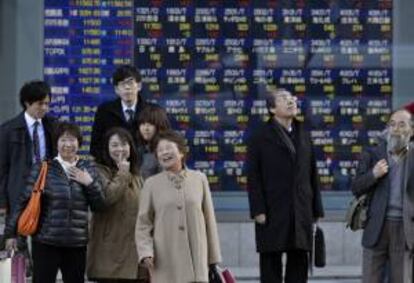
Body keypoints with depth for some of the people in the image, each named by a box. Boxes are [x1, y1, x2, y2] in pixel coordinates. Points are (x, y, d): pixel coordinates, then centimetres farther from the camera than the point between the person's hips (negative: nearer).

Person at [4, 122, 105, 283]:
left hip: (77, 244, 3)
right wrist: (11, 232, -1)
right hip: (46, 242, -3)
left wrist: (90, 183, -7)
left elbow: (99, 206, 9)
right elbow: (24, 202, 0)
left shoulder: (88, 169, 9)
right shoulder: (43, 168, -1)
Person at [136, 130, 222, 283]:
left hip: (196, 258, 1)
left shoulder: (199, 179, 6)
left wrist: (213, 257, 10)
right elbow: (143, 224, 4)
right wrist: (146, 252, -11)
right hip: (165, 261, -1)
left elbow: (209, 219, 10)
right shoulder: (152, 184, 4)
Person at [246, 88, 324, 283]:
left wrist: (317, 209, 9)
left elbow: (312, 176, 14)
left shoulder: (303, 136, 16)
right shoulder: (261, 137, 1)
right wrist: (258, 210, -12)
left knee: (299, 263, 6)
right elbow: (253, 177, -5)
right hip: (272, 215, -4)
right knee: (271, 264, 1)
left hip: (302, 214, 5)